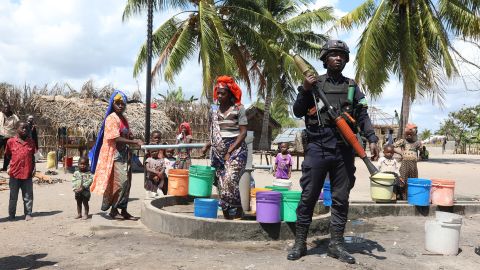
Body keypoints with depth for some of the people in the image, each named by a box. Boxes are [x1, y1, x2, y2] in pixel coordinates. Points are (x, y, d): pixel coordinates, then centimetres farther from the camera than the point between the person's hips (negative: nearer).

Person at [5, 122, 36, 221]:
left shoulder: (31, 142, 7)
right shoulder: (11, 141, 0)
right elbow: (7, 155, 12)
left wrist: (34, 167, 5)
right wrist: (14, 163, 4)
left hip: (27, 173, 1)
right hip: (15, 173, -1)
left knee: (28, 196, 6)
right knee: (13, 196, 9)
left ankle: (28, 214, 15)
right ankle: (11, 215, 19)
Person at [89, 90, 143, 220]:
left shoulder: (123, 119, 16)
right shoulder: (112, 118, -11)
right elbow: (116, 138, -20)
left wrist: (135, 141, 1)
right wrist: (135, 142, -23)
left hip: (124, 155, 9)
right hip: (115, 155, -9)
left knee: (126, 183, 8)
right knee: (120, 182, -10)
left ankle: (123, 210, 16)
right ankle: (113, 210, 3)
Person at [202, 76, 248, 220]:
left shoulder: (238, 108, -2)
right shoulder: (214, 110, 13)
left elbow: (243, 132, -6)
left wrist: (230, 151, -13)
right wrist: (208, 145, 2)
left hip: (236, 149, -5)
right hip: (218, 152, 5)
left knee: (229, 180, -21)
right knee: (221, 184, 3)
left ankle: (236, 213, -11)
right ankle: (227, 215, 12)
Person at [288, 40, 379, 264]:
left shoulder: (352, 86, 14)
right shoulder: (314, 83, 8)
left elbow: (362, 116, 9)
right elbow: (298, 112, 5)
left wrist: (372, 139, -3)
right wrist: (305, 90, -9)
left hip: (344, 150, 3)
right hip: (317, 148, -2)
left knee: (341, 199, 6)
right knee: (308, 197, 0)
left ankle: (336, 244, 15)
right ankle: (300, 243, 9)